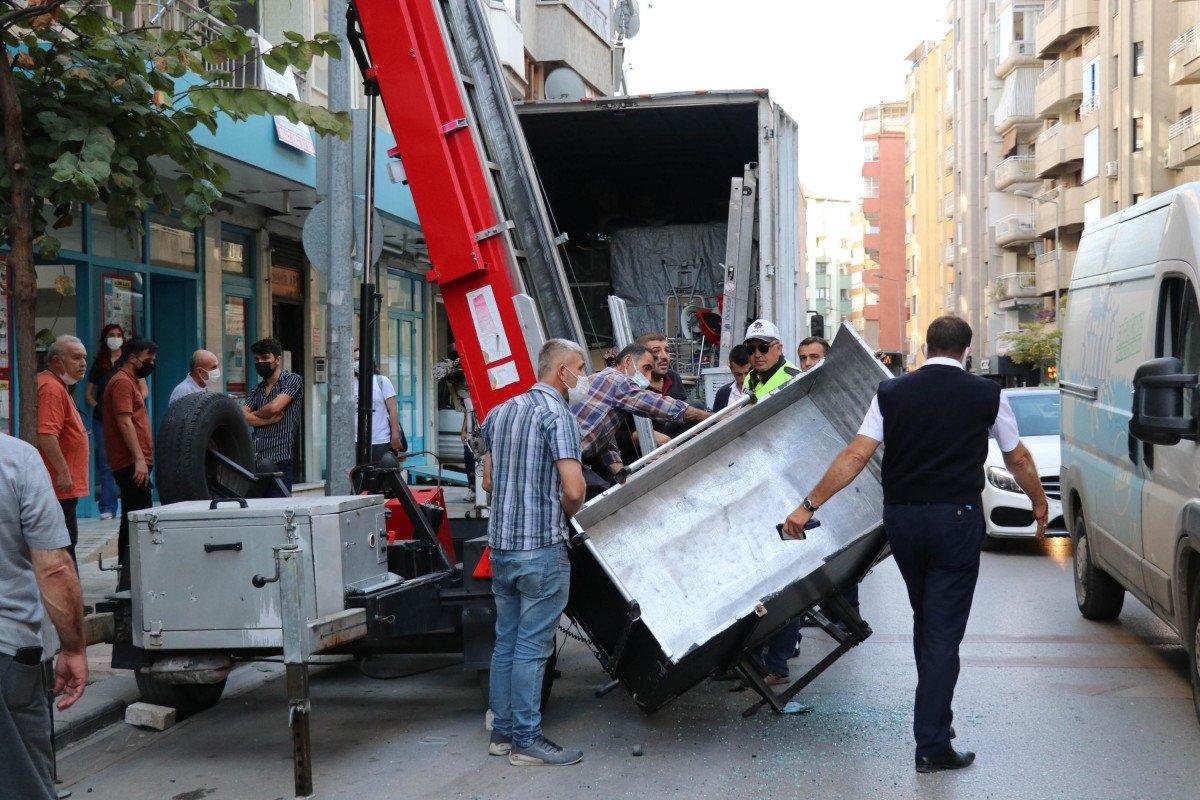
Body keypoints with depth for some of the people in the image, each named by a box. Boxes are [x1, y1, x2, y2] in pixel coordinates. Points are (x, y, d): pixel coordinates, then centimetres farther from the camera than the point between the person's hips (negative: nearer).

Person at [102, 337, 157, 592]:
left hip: (133, 464, 11)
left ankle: (126, 581, 19)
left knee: (131, 522, 13)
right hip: (131, 463, -11)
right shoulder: (122, 382, -9)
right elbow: (124, 422, -19)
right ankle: (129, 580, -19)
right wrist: (139, 459, -25)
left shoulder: (131, 381, 23)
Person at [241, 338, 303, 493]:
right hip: (257, 461, 6)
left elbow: (274, 407, -11)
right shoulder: (257, 389, 20)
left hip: (279, 461, -6)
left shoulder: (293, 380, 2)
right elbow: (241, 415, 6)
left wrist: (254, 415, 8)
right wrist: (268, 419, -9)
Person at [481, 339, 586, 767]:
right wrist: (565, 517, -1)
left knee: (506, 643, 14)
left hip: (500, 543, 8)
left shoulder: (499, 413, 12)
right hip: (542, 548, -8)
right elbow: (573, 490, -20)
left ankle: (502, 732, 21)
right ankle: (526, 740, 4)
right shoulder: (557, 415, -13)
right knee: (531, 647, -2)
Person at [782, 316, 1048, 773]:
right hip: (956, 518, -3)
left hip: (901, 517, 3)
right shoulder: (987, 395, 0)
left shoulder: (891, 393, 2)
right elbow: (1018, 460, 12)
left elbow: (855, 456, -4)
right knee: (944, 631, -1)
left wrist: (809, 505, 0)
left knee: (925, 620, 21)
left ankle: (935, 716, 33)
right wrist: (1039, 504, 29)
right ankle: (932, 744, -1)